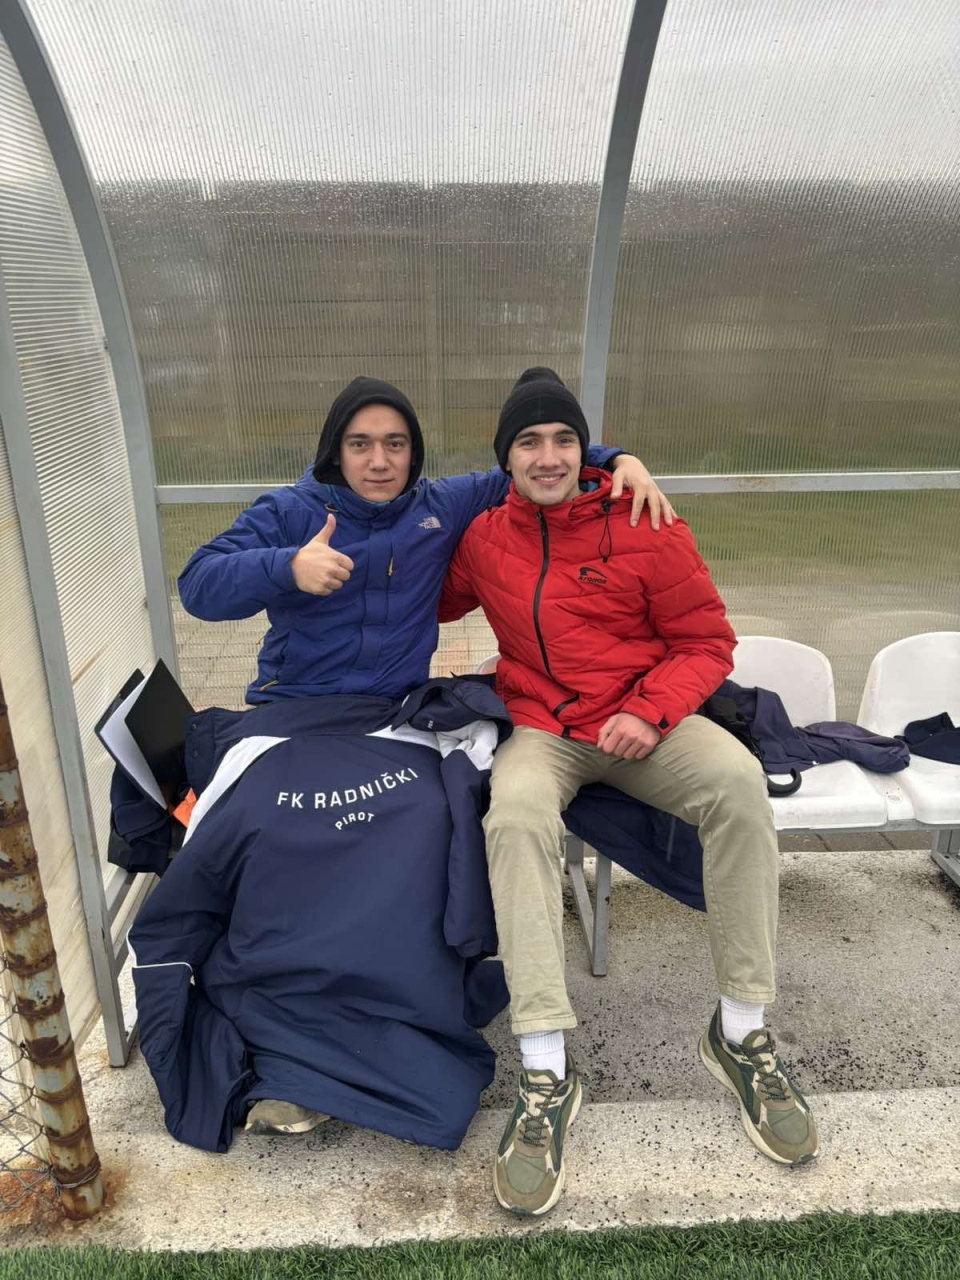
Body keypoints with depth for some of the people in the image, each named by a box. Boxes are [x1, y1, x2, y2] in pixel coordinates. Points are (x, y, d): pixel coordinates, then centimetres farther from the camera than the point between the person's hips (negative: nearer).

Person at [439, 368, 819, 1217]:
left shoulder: (644, 526, -2)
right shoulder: (484, 539, 4)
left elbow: (707, 640, -1)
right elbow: (430, 606, 22)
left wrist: (650, 711, -16)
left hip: (643, 721, 0)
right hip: (541, 728, 1)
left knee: (738, 782, -29)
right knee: (515, 815, -33)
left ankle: (741, 1032, -12)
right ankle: (546, 1072, -25)